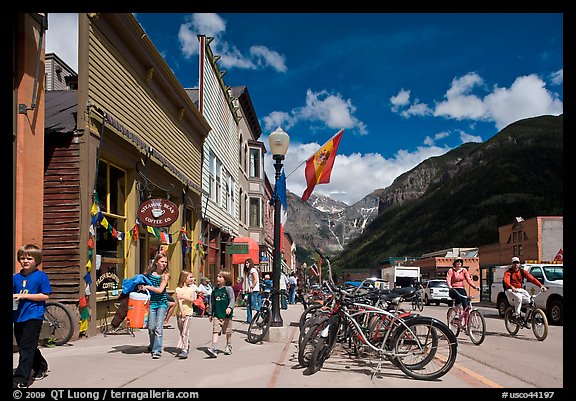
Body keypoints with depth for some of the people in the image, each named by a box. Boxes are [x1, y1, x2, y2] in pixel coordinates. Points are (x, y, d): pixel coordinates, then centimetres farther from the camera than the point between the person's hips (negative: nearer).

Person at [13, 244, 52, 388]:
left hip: (34, 316, -6)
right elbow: (13, 294, 18)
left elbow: (45, 296, -9)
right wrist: (13, 298, -6)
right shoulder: (15, 278, 10)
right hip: (18, 316, 7)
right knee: (23, 347, 17)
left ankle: (20, 379, -8)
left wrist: (24, 296, -15)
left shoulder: (41, 276, -5)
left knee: (27, 348, -9)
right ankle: (41, 367, 36)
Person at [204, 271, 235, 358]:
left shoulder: (228, 289, -5)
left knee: (228, 332, 10)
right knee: (215, 331, -8)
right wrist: (211, 314, 19)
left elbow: (232, 300, -11)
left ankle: (228, 347, 28)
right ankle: (213, 349, -14)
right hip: (216, 315, 4)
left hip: (226, 315, -3)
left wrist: (230, 308, -28)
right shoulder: (215, 290, 11)